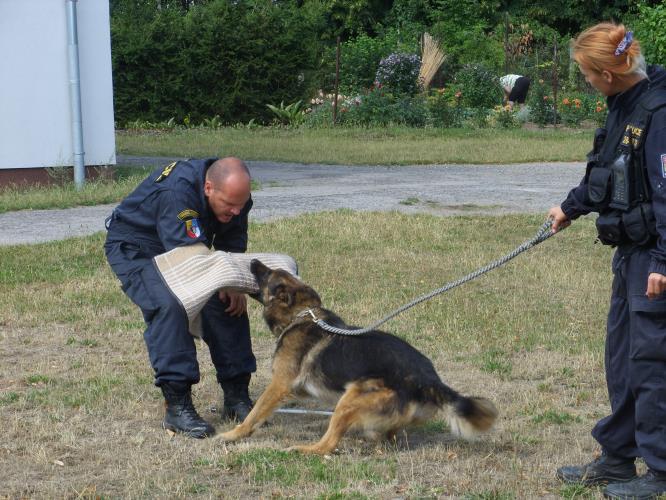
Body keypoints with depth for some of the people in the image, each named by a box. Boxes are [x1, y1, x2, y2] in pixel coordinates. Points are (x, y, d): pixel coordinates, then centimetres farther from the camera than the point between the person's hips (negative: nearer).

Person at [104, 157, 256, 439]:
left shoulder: (235, 195, -15)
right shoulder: (176, 192, -39)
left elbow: (232, 246, -5)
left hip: (185, 247, 7)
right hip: (134, 249, -7)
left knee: (230, 303, -7)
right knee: (168, 306, -30)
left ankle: (236, 396, 4)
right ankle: (177, 407, -28)